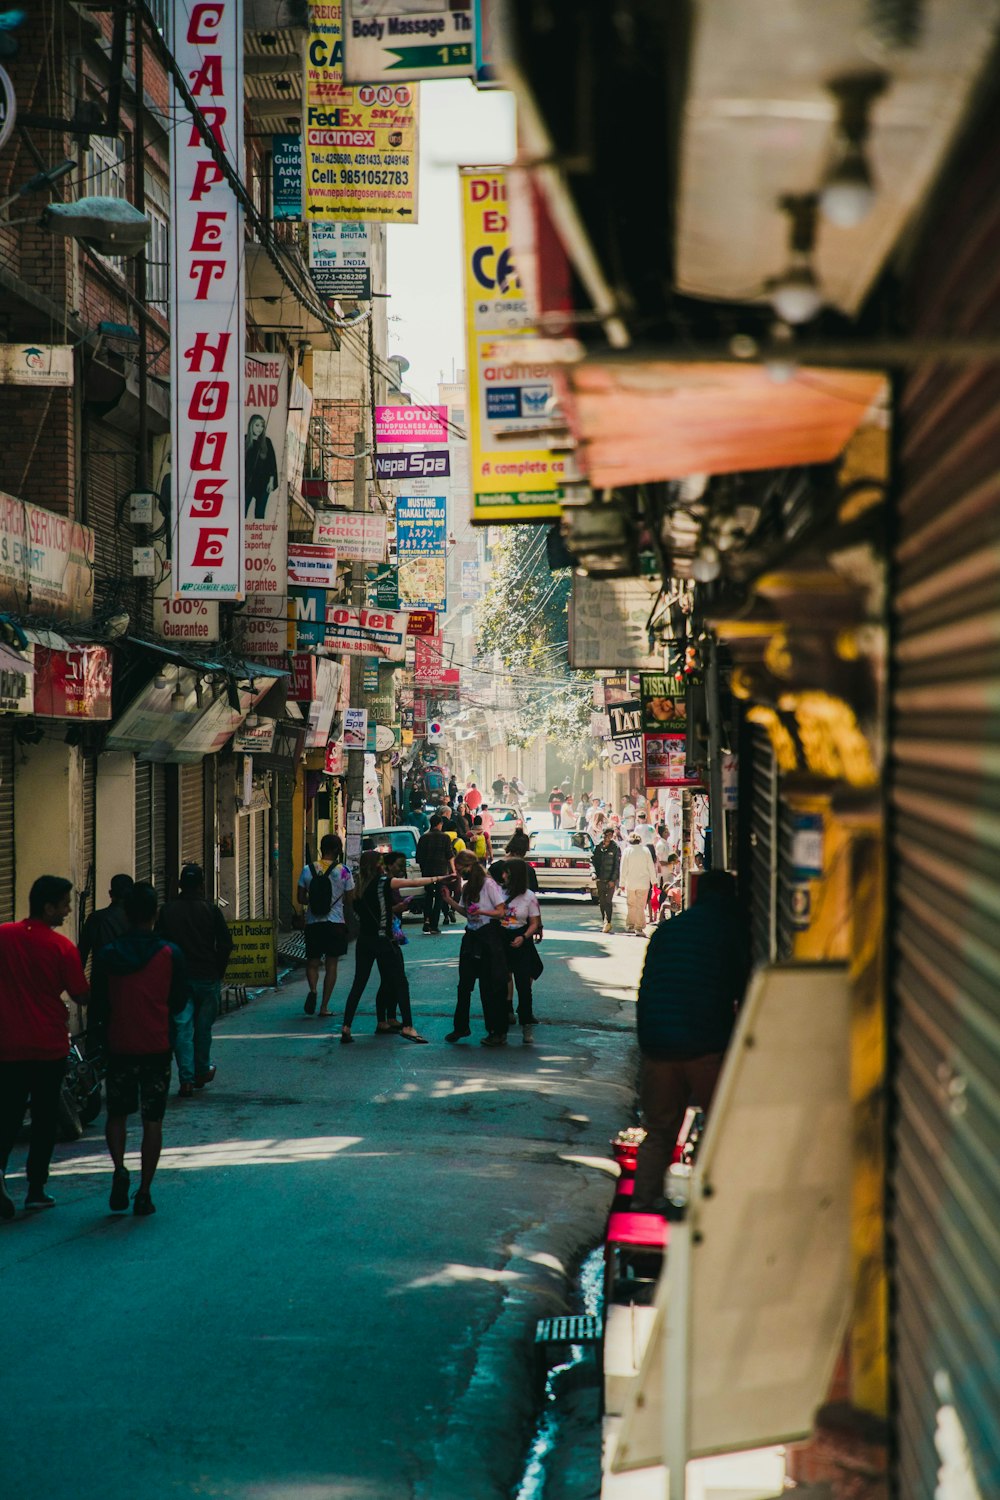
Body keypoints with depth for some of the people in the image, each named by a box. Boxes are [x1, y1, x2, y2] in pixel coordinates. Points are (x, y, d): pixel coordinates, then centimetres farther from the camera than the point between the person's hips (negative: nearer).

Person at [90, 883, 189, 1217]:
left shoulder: (107, 955, -5)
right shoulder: (170, 954, -6)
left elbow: (97, 1005, 0)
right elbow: (181, 1002, 2)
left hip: (119, 1047, 1)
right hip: (157, 1047, -1)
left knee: (117, 1114, 17)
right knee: (152, 1120, 6)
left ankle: (119, 1168, -7)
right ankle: (144, 1194, 4)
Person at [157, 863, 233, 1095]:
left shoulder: (168, 910, 0)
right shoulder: (210, 910, -5)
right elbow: (225, 944, -5)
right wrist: (218, 971, 7)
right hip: (207, 977, -1)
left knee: (182, 1028, 0)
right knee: (203, 1026, 14)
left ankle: (186, 1080, -7)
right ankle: (202, 1072, 28)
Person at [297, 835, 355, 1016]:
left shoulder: (308, 870, -2)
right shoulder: (344, 871, -7)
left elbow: (301, 899, 2)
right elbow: (350, 900, -4)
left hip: (313, 923, 1)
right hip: (336, 923, -1)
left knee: (312, 962, 13)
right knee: (331, 964, 8)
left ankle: (313, 990, -17)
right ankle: (324, 1006, 6)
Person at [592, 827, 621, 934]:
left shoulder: (615, 848, -5)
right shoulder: (597, 847, 5)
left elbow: (617, 865, -6)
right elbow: (593, 860, 10)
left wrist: (613, 880, -11)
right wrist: (594, 872, -7)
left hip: (610, 880, -4)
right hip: (600, 879, 4)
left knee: (608, 901, -9)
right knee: (601, 902, 9)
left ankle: (608, 922, -4)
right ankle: (605, 922, 17)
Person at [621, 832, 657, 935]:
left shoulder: (627, 851, -4)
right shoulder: (645, 850, -2)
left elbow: (623, 869, -1)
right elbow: (651, 867, 1)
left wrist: (622, 883, 5)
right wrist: (653, 881, 9)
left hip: (630, 883, 0)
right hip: (643, 883, 0)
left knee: (631, 905, 16)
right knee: (640, 906, 1)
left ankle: (630, 925, 22)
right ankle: (639, 928, -3)